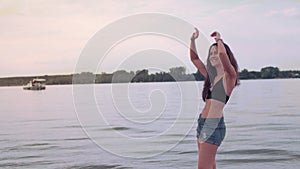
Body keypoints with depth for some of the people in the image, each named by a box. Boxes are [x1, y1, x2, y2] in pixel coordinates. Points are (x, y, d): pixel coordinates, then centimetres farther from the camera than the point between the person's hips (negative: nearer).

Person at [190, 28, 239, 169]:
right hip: (202, 123, 8)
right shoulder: (211, 76, 16)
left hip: (214, 125, -8)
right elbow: (194, 58, 26)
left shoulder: (229, 76, -7)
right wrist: (193, 40, 15)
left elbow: (222, 53, -25)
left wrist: (219, 39, -7)